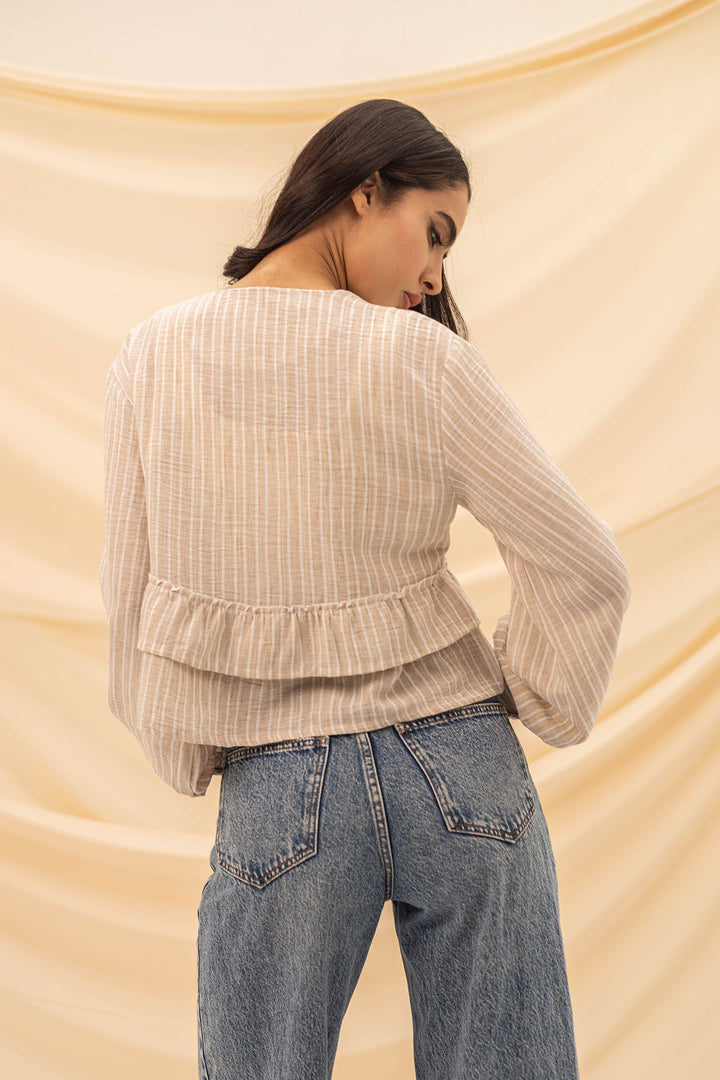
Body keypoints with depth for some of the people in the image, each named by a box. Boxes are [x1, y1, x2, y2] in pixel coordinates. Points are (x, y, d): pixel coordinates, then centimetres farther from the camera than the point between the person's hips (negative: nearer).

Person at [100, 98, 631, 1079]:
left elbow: (132, 595, 0)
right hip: (461, 770, -1)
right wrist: (524, 702, 8)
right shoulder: (425, 359, -12)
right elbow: (588, 567, -8)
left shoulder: (153, 356, -6)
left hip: (276, 788, 1)